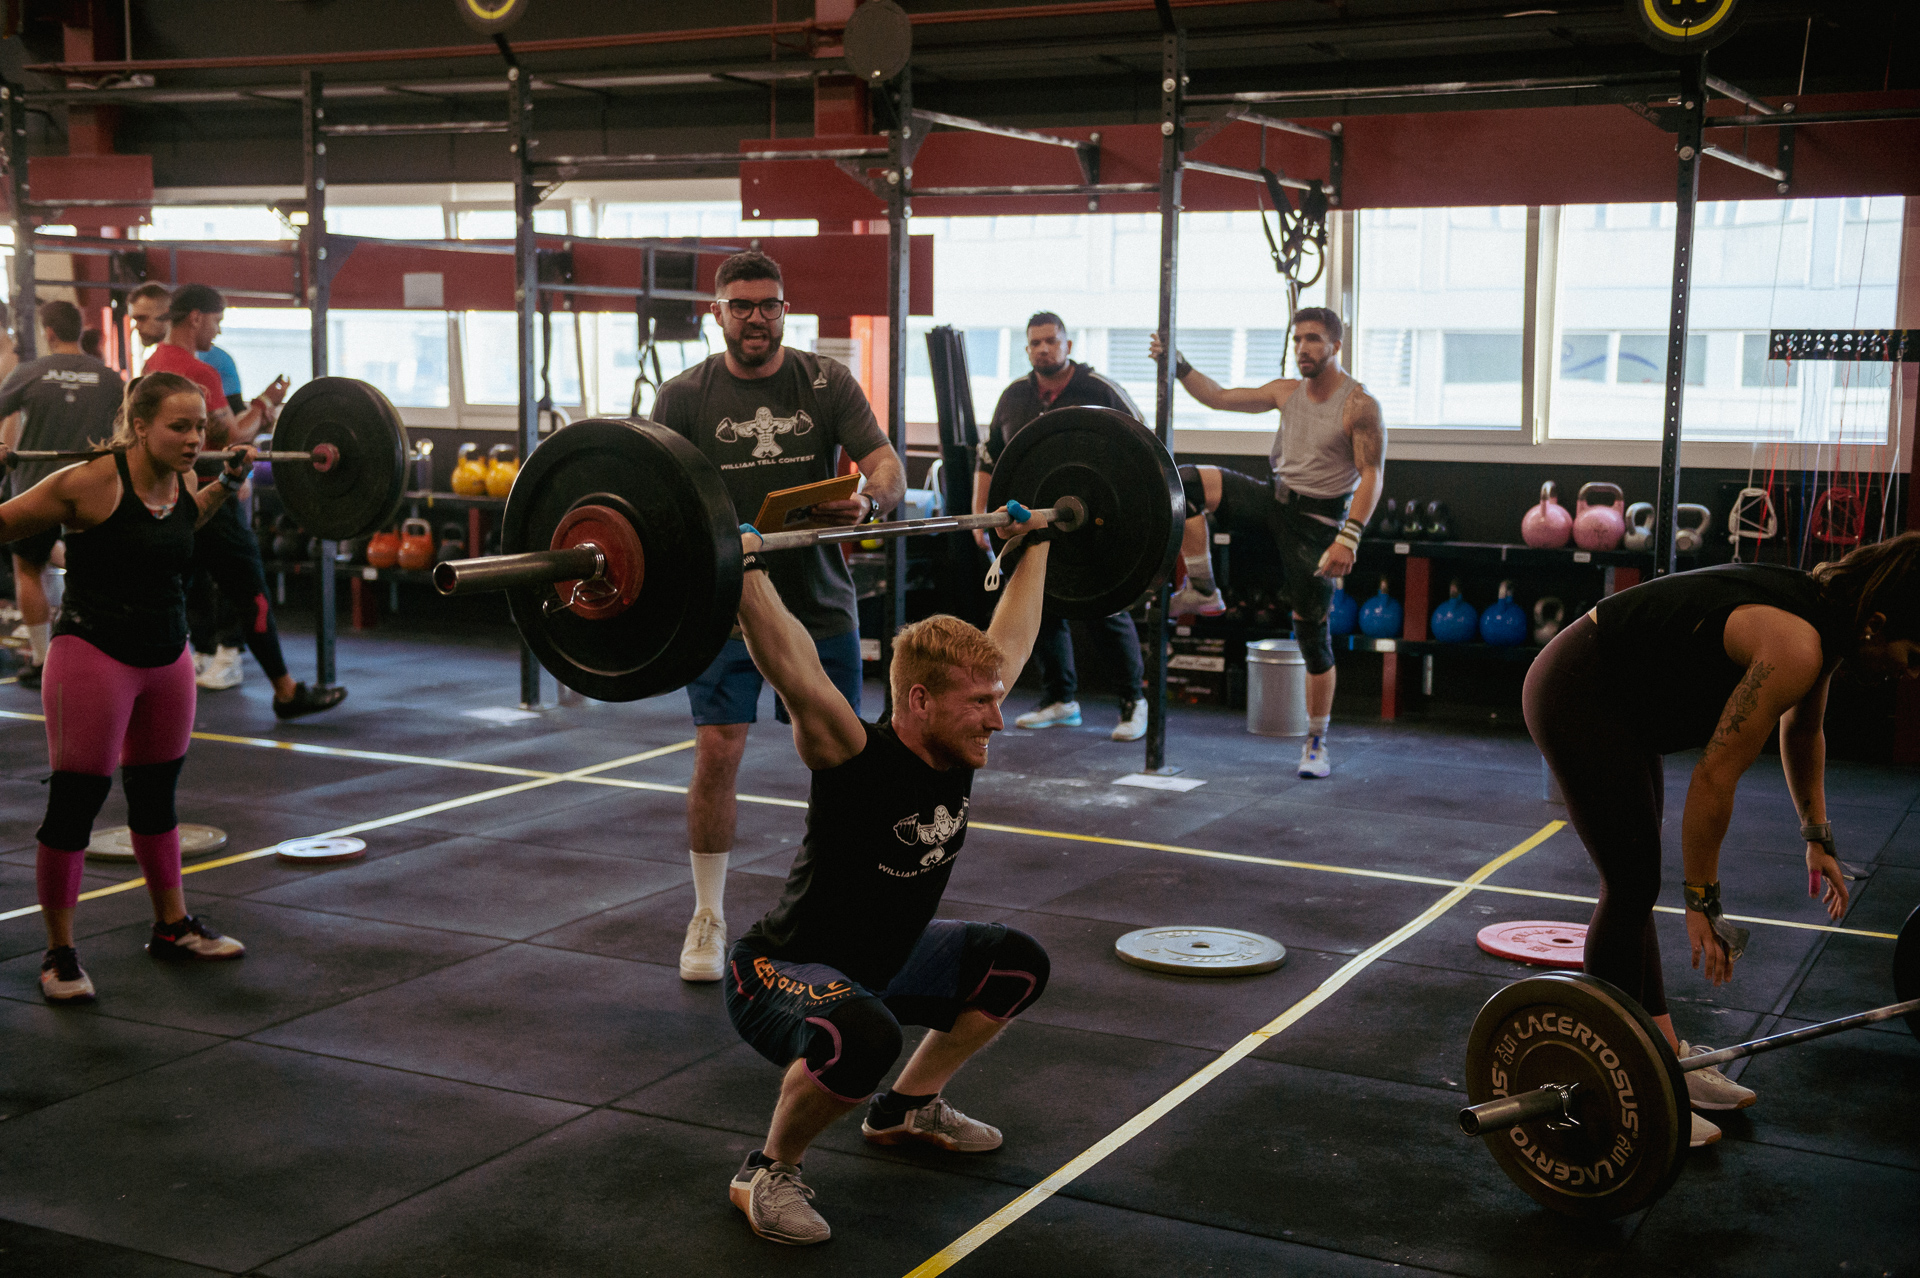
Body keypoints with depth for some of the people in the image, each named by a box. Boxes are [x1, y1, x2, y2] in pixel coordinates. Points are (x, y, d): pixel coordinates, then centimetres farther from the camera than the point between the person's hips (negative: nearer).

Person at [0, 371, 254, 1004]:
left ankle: (173, 926, 33)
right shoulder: (90, 483, -19)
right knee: (74, 802, -1)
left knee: (156, 794, 19)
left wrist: (230, 481, 19)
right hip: (94, 656, -7)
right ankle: (59, 953, 10)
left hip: (167, 657, 7)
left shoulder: (182, 483, 1)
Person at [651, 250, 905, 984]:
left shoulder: (827, 383, 0)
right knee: (716, 753, -8)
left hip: (820, 601, 2)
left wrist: (867, 499, -33)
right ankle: (708, 918, 8)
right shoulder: (685, 397, -2)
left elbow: (889, 469, -10)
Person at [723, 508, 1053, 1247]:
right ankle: (769, 1172, -11)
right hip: (780, 972, -9)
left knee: (1017, 965, 11)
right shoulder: (858, 764, -29)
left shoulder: (956, 752, -9)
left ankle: (909, 1108, 26)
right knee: (862, 1039, -40)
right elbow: (795, 670, -45)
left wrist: (1034, 543, 9)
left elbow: (1010, 640, 3)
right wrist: (743, 574, -52)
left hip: (882, 958, 9)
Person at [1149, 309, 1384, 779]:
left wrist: (1349, 538, -26)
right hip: (1273, 498, 5)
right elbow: (1220, 397, 14)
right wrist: (1177, 365, 2)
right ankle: (1202, 593, -7)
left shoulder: (1360, 405, -11)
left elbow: (1371, 476, -16)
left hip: (1316, 521, -5)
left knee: (1314, 635, -2)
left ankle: (1317, 745, 10)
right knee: (1185, 482, -16)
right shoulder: (1287, 392, 8)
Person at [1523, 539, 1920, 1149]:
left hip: (1621, 703, 10)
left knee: (1636, 882, 14)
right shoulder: (1796, 647, -28)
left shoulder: (1828, 619, 1)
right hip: (1575, 694, -10)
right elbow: (1714, 778, -24)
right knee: (1630, 886, -6)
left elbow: (1802, 730, 21)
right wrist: (1703, 904, -16)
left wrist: (1817, 838, 23)